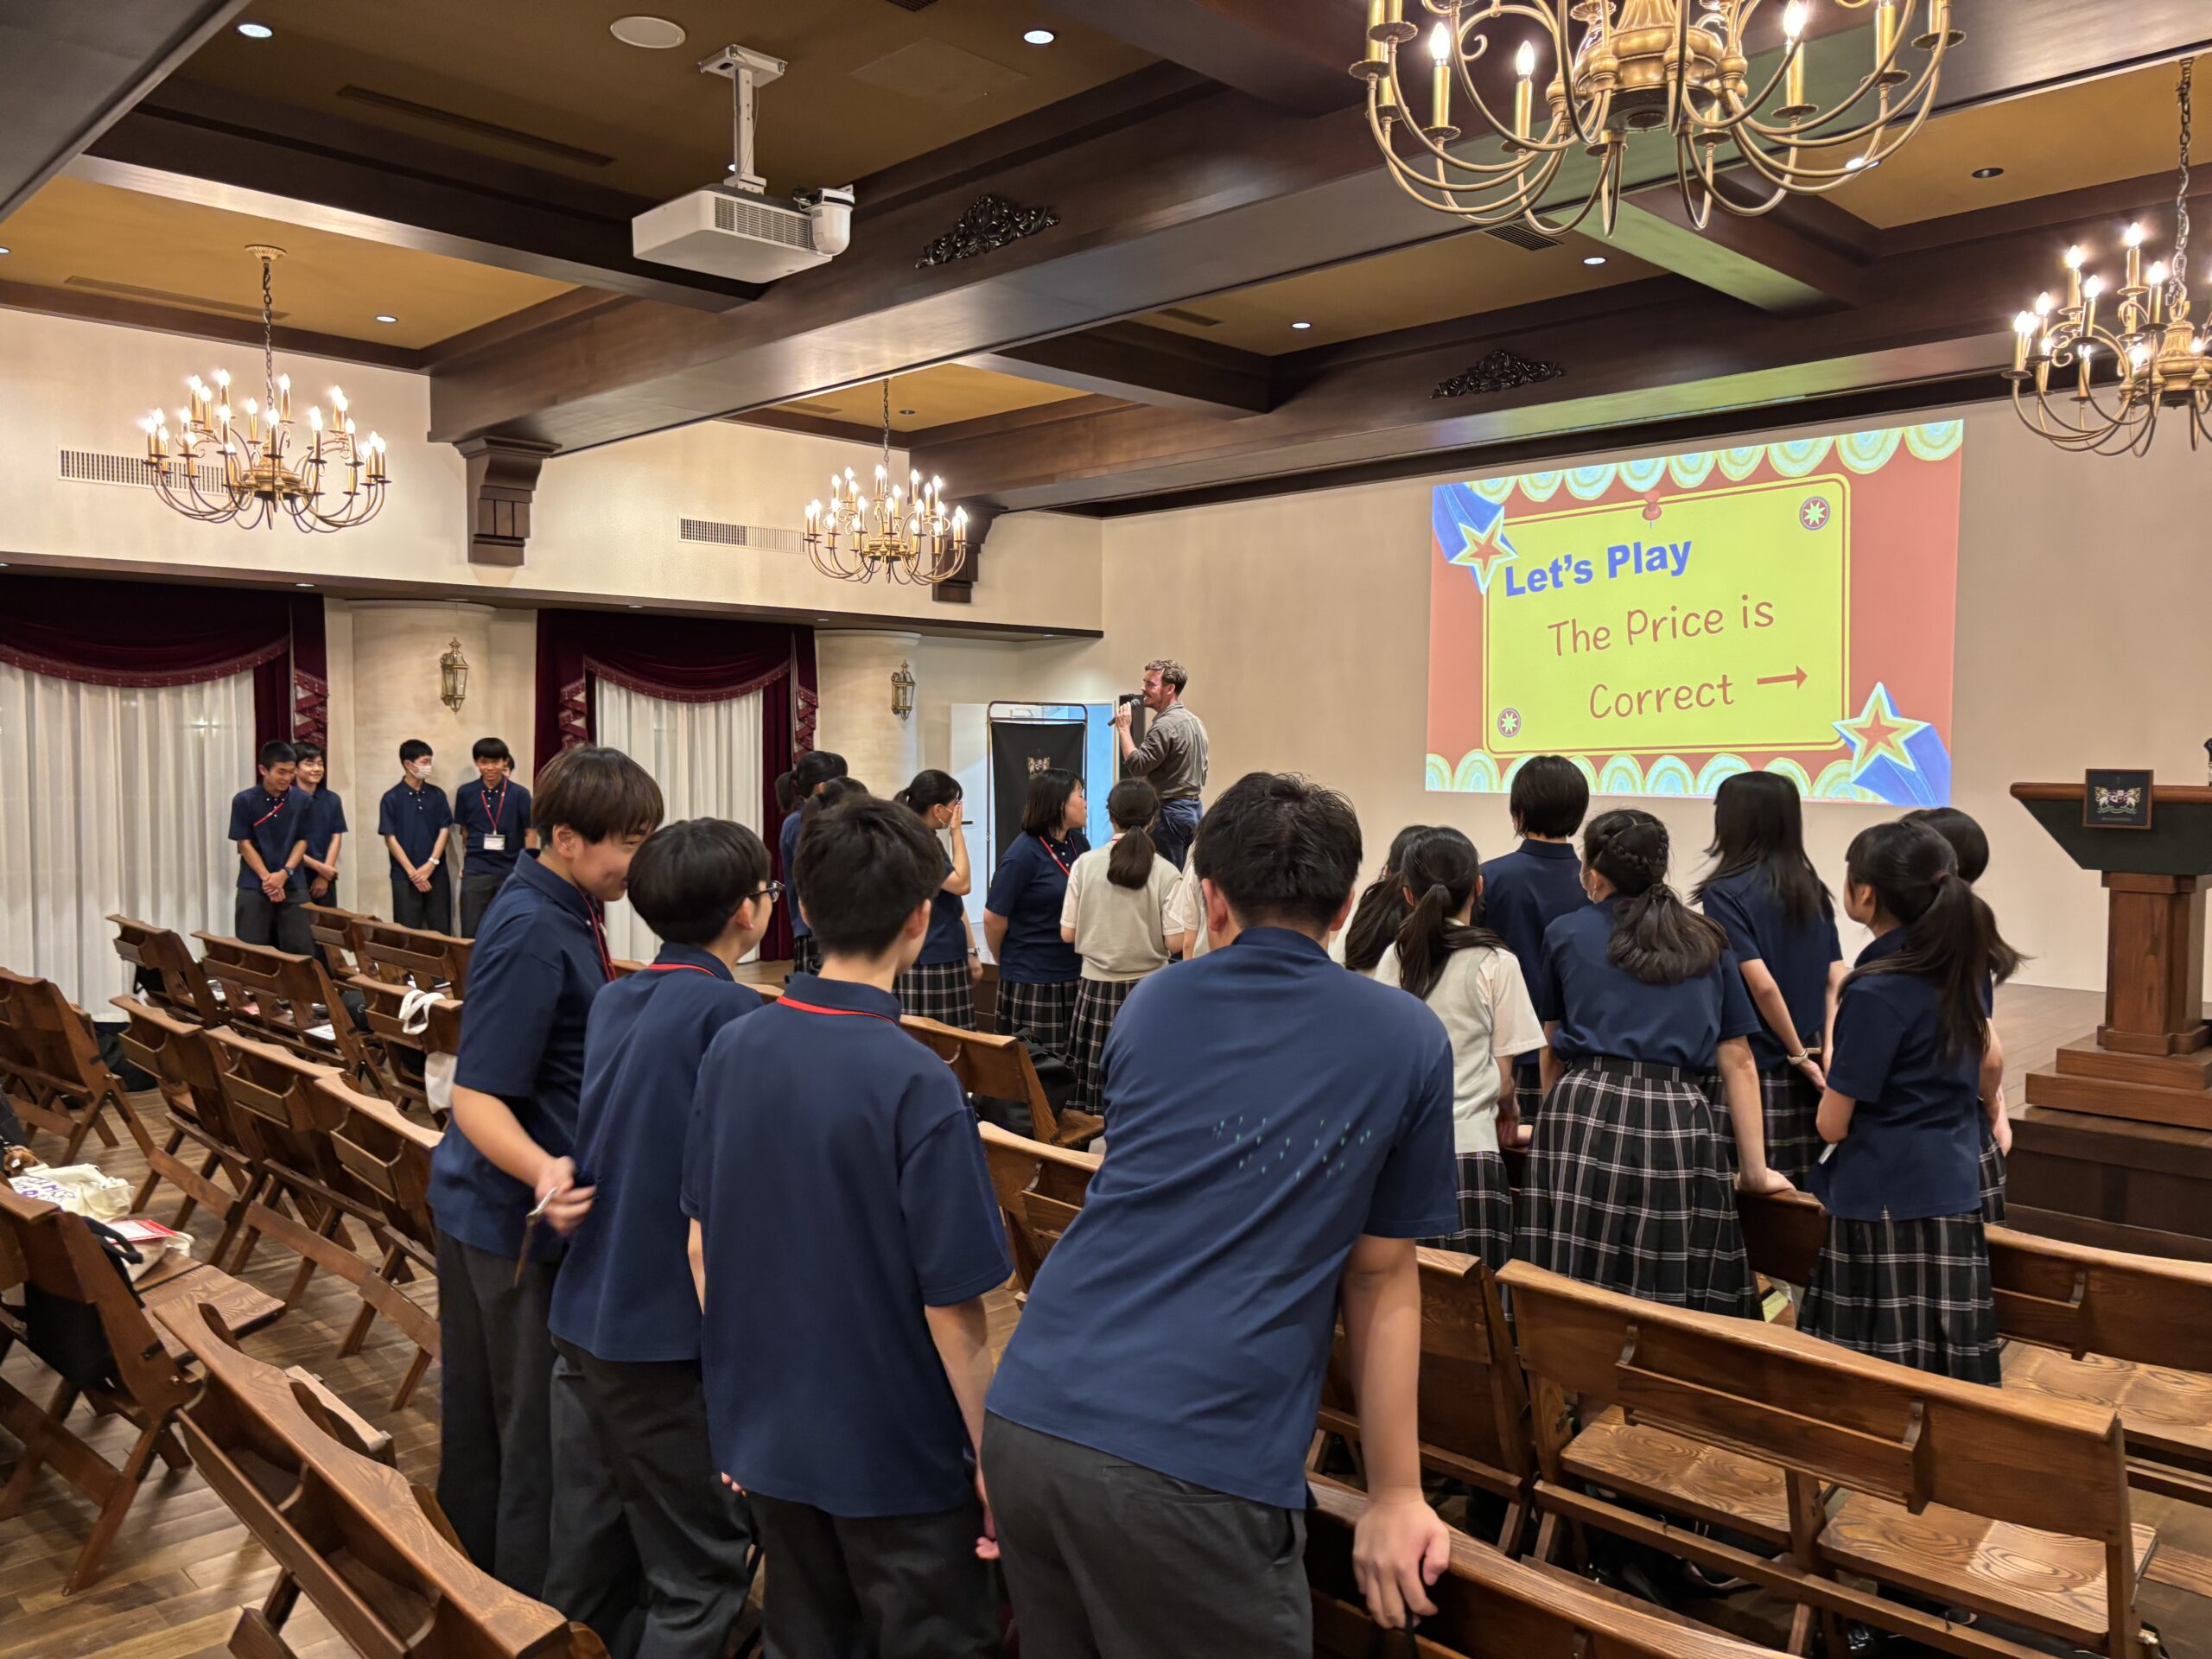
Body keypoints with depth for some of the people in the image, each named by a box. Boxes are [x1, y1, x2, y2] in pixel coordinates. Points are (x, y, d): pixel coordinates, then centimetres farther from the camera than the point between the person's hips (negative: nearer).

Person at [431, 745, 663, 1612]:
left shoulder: (566, 911, 5)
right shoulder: (533, 933, -25)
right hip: (527, 1223, -10)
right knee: (552, 1440, 1)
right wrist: (545, 1174, -44)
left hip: (486, 1207, 10)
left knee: (485, 1414, 22)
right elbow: (477, 1096, -28)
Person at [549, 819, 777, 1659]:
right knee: (702, 1572, 4)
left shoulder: (613, 1000, 6)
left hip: (584, 1312, 9)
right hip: (671, 1329, -8)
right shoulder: (732, 1012, -18)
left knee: (612, 1527, 26)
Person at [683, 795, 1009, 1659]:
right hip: (898, 1454, -6)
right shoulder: (917, 1084, -23)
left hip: (766, 1433, 6)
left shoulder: (733, 1048, -6)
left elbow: (703, 1245, 3)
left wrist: (738, 1393, 15)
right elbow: (952, 1308, -20)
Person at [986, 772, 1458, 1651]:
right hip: (1193, 1473, -4)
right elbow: (1381, 1282, 7)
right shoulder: (1409, 1041, 3)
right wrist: (1395, 1496, 16)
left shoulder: (1151, 1008, 13)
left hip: (1027, 1420, 5)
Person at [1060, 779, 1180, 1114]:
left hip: (1098, 988, 1)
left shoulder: (1085, 864, -4)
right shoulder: (1165, 872, -9)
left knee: (1095, 1082, 8)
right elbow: (1174, 942, -10)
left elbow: (1068, 933, 0)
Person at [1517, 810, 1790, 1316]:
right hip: (1678, 1125, 1)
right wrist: (1755, 1168, 15)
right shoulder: (1706, 942, 18)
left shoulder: (1566, 933, 14)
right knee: (1674, 1302, 5)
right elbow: (1737, 1063, 13)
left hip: (1585, 1116, -1)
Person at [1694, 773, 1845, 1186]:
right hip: (1804, 1075, 6)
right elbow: (1837, 981, 6)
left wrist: (1799, 1055, -7)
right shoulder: (1813, 890, 9)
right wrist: (1827, 1050, 0)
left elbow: (1762, 984, -17)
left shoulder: (1725, 894, -11)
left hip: (1753, 1073, -6)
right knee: (1802, 1191, 10)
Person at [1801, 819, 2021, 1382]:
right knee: (1944, 1375, 14)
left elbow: (1833, 1125, -13)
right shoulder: (1961, 966, 5)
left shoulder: (1875, 992, -19)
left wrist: (1833, 1020, 0)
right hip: (1953, 1192, 8)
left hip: (1887, 1201, -8)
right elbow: (1986, 1063, 23)